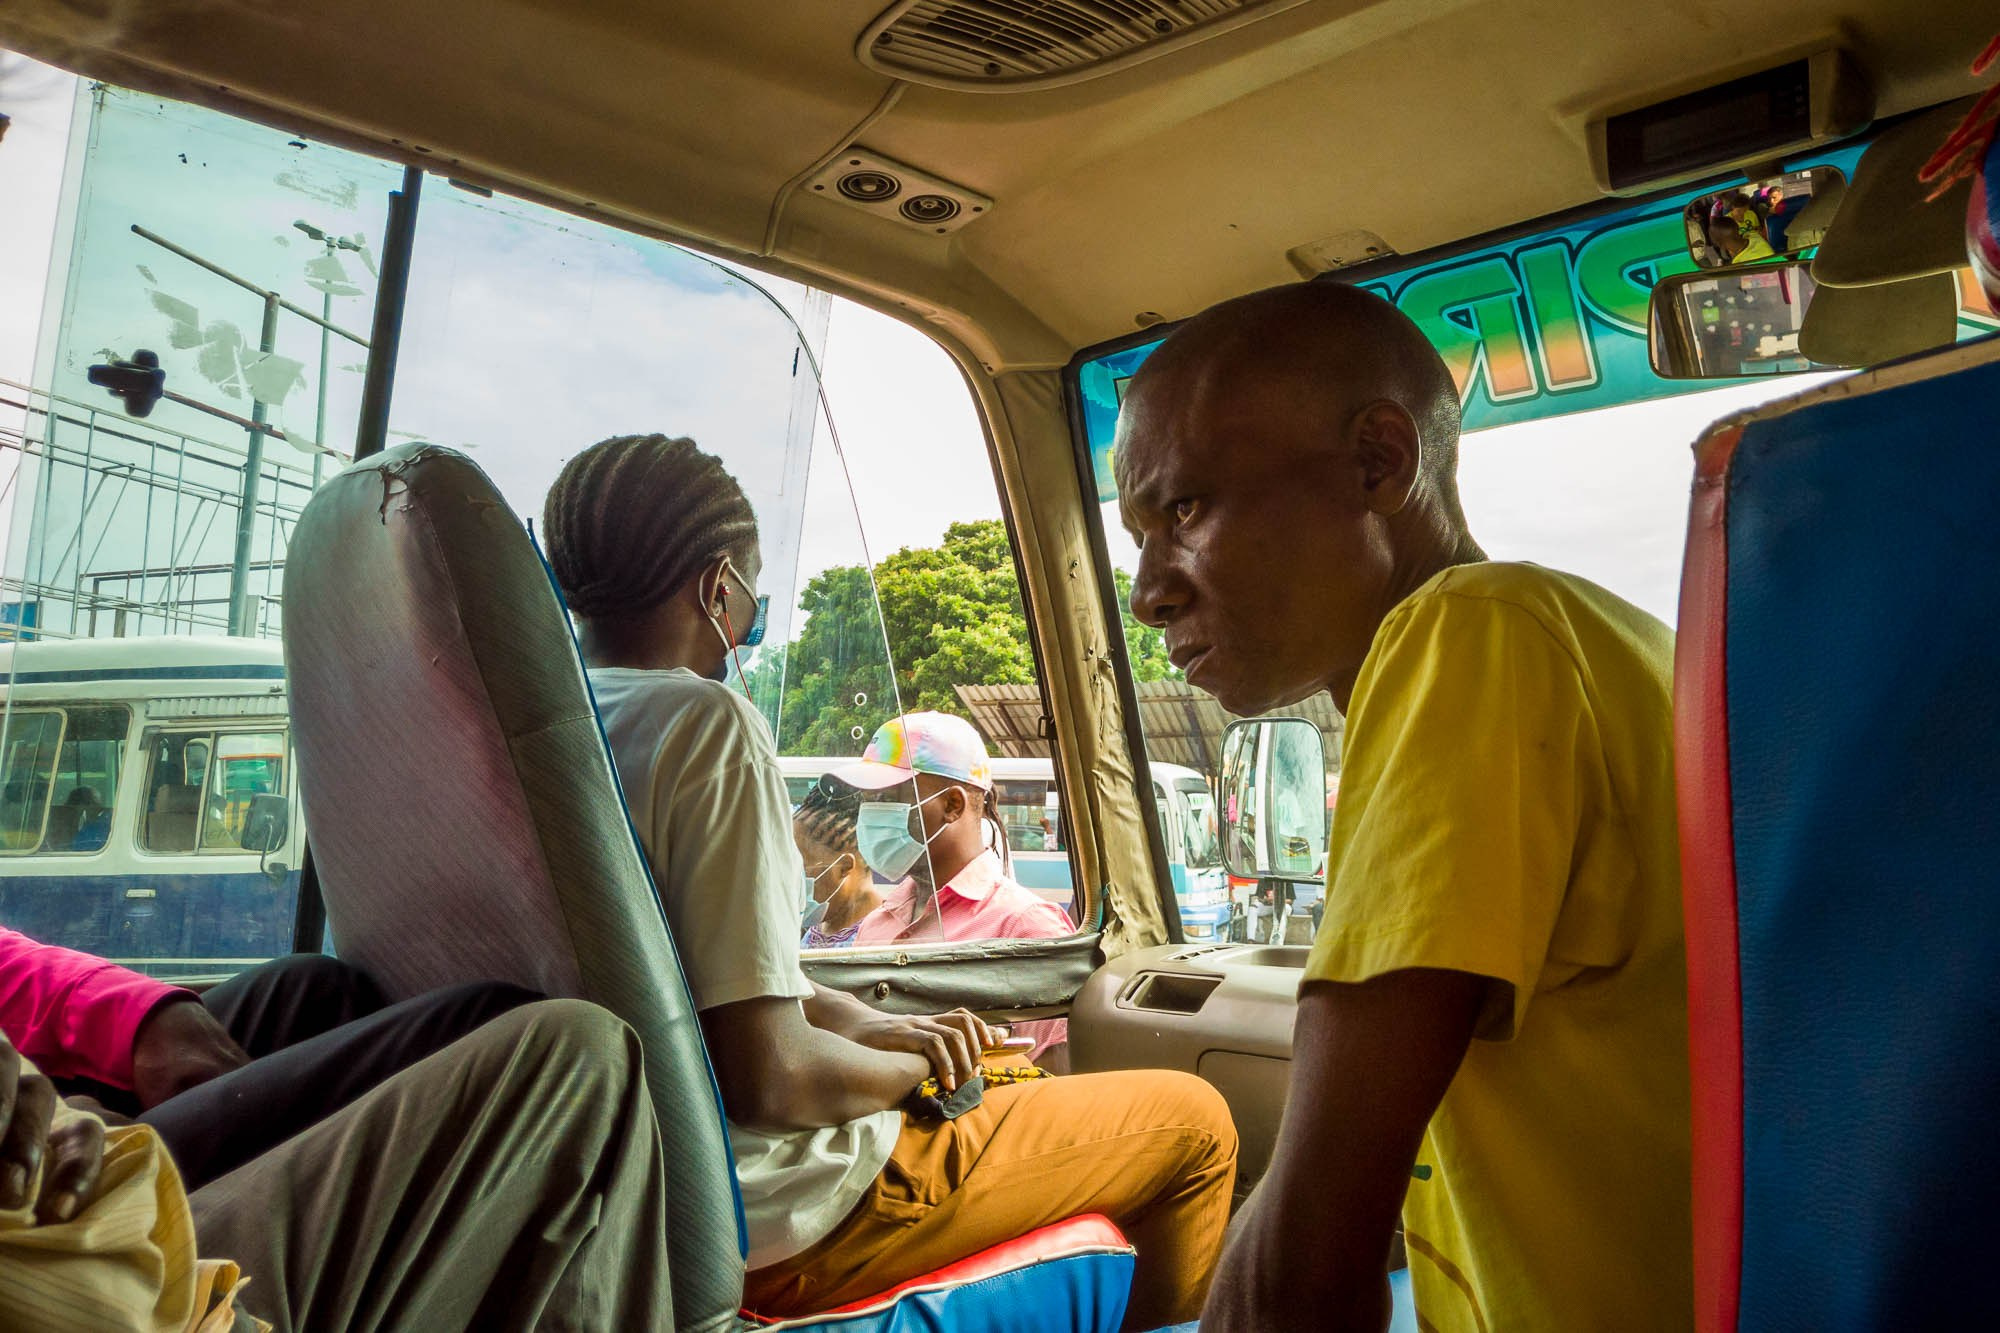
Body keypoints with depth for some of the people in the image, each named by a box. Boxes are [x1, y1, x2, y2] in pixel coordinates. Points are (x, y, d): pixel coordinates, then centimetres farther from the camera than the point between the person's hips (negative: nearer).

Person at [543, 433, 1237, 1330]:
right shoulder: (707, 723, -23)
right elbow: (769, 1075, -26)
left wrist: (867, 1026, 7)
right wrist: (915, 1064, -7)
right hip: (767, 1228, -9)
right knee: (1194, 1122, 3)